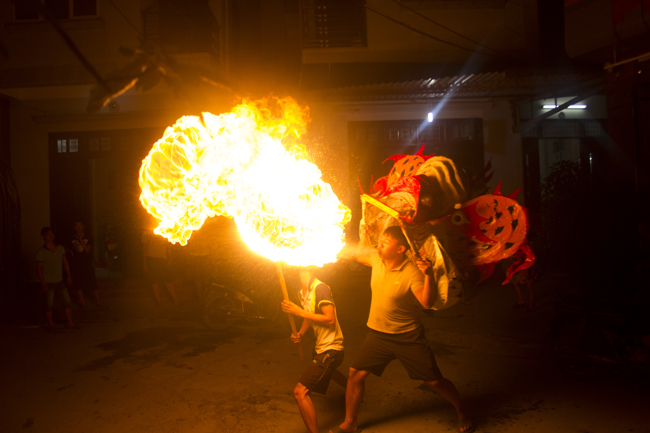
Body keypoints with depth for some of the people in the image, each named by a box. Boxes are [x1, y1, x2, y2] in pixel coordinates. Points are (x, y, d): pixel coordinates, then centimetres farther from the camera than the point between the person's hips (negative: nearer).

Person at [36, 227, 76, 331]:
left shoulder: (60, 248, 4)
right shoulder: (41, 252, -10)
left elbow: (65, 263, 10)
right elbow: (38, 269, -11)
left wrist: (69, 275, -1)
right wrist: (43, 284, -17)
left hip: (59, 282, 4)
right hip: (48, 283, -4)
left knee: (67, 302, 3)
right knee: (49, 305, 4)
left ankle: (69, 323, 15)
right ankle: (50, 325, 21)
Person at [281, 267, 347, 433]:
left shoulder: (320, 288, -23)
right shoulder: (301, 292, 4)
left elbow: (330, 319, -27)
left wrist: (299, 312, -24)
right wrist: (300, 333, 0)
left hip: (330, 349, -10)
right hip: (321, 346, 10)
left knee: (300, 392, -17)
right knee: (327, 371, 41)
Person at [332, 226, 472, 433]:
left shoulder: (412, 272, -22)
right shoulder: (376, 258, -6)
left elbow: (427, 302, -35)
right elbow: (358, 255, 15)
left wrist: (428, 275, -48)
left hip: (409, 338, -5)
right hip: (378, 334, 5)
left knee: (434, 381, 4)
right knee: (355, 374, 2)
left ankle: (462, 412, 34)